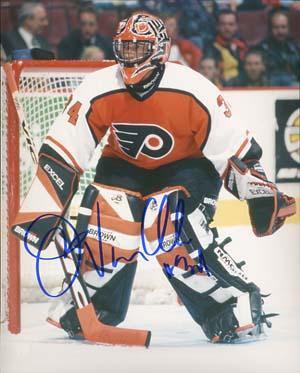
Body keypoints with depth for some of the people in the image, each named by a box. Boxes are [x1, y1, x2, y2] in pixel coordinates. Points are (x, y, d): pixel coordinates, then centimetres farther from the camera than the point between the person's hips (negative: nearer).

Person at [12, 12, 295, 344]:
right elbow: (60, 154, -17)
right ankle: (96, 306, 5)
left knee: (174, 228, -28)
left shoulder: (193, 91, -26)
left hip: (187, 167, -3)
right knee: (105, 217, -21)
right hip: (124, 166, 3)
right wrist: (40, 211, -22)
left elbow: (235, 149, -16)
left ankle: (236, 303, -14)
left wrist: (261, 196, -18)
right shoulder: (97, 90, -20)